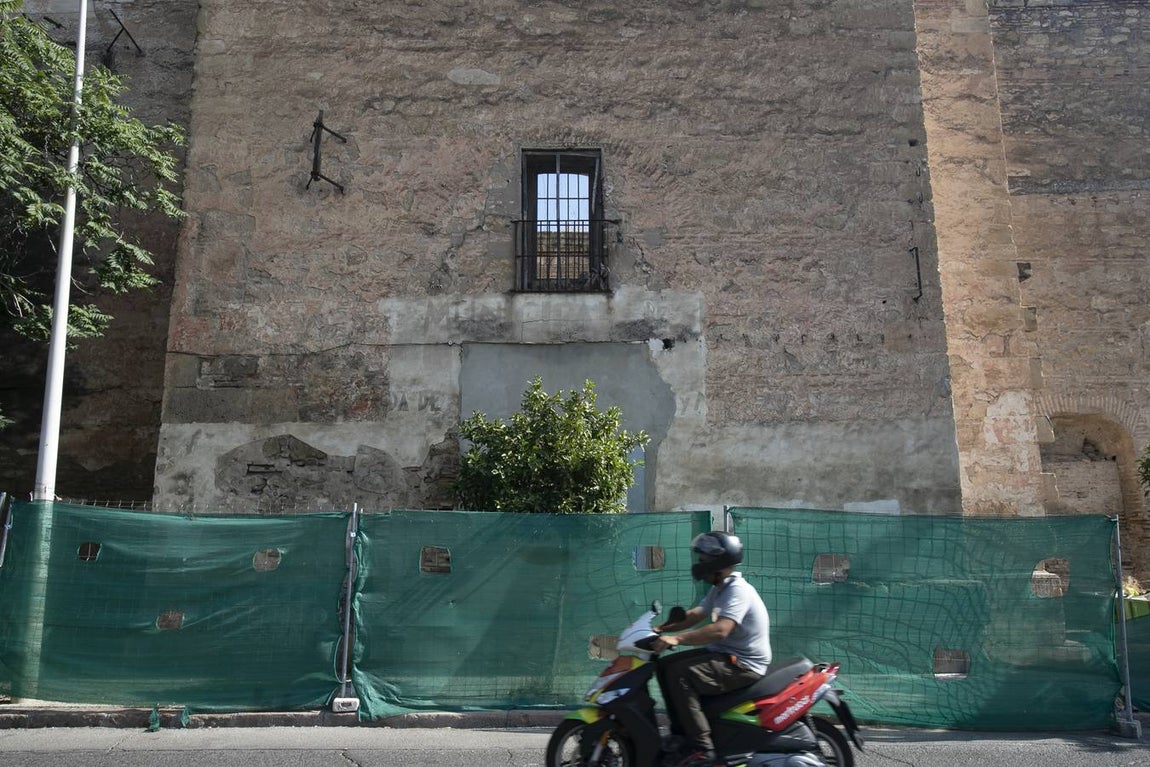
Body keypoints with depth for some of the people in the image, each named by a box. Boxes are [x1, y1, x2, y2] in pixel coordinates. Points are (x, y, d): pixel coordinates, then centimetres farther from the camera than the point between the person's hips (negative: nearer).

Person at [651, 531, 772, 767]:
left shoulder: (738, 590, -20)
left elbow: (720, 630, -34)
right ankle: (681, 732, 12)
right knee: (666, 665, 5)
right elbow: (694, 616, 15)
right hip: (724, 654, 10)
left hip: (744, 665, -10)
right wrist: (662, 628, 1)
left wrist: (676, 639, -39)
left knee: (679, 675, -26)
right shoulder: (720, 589, 12)